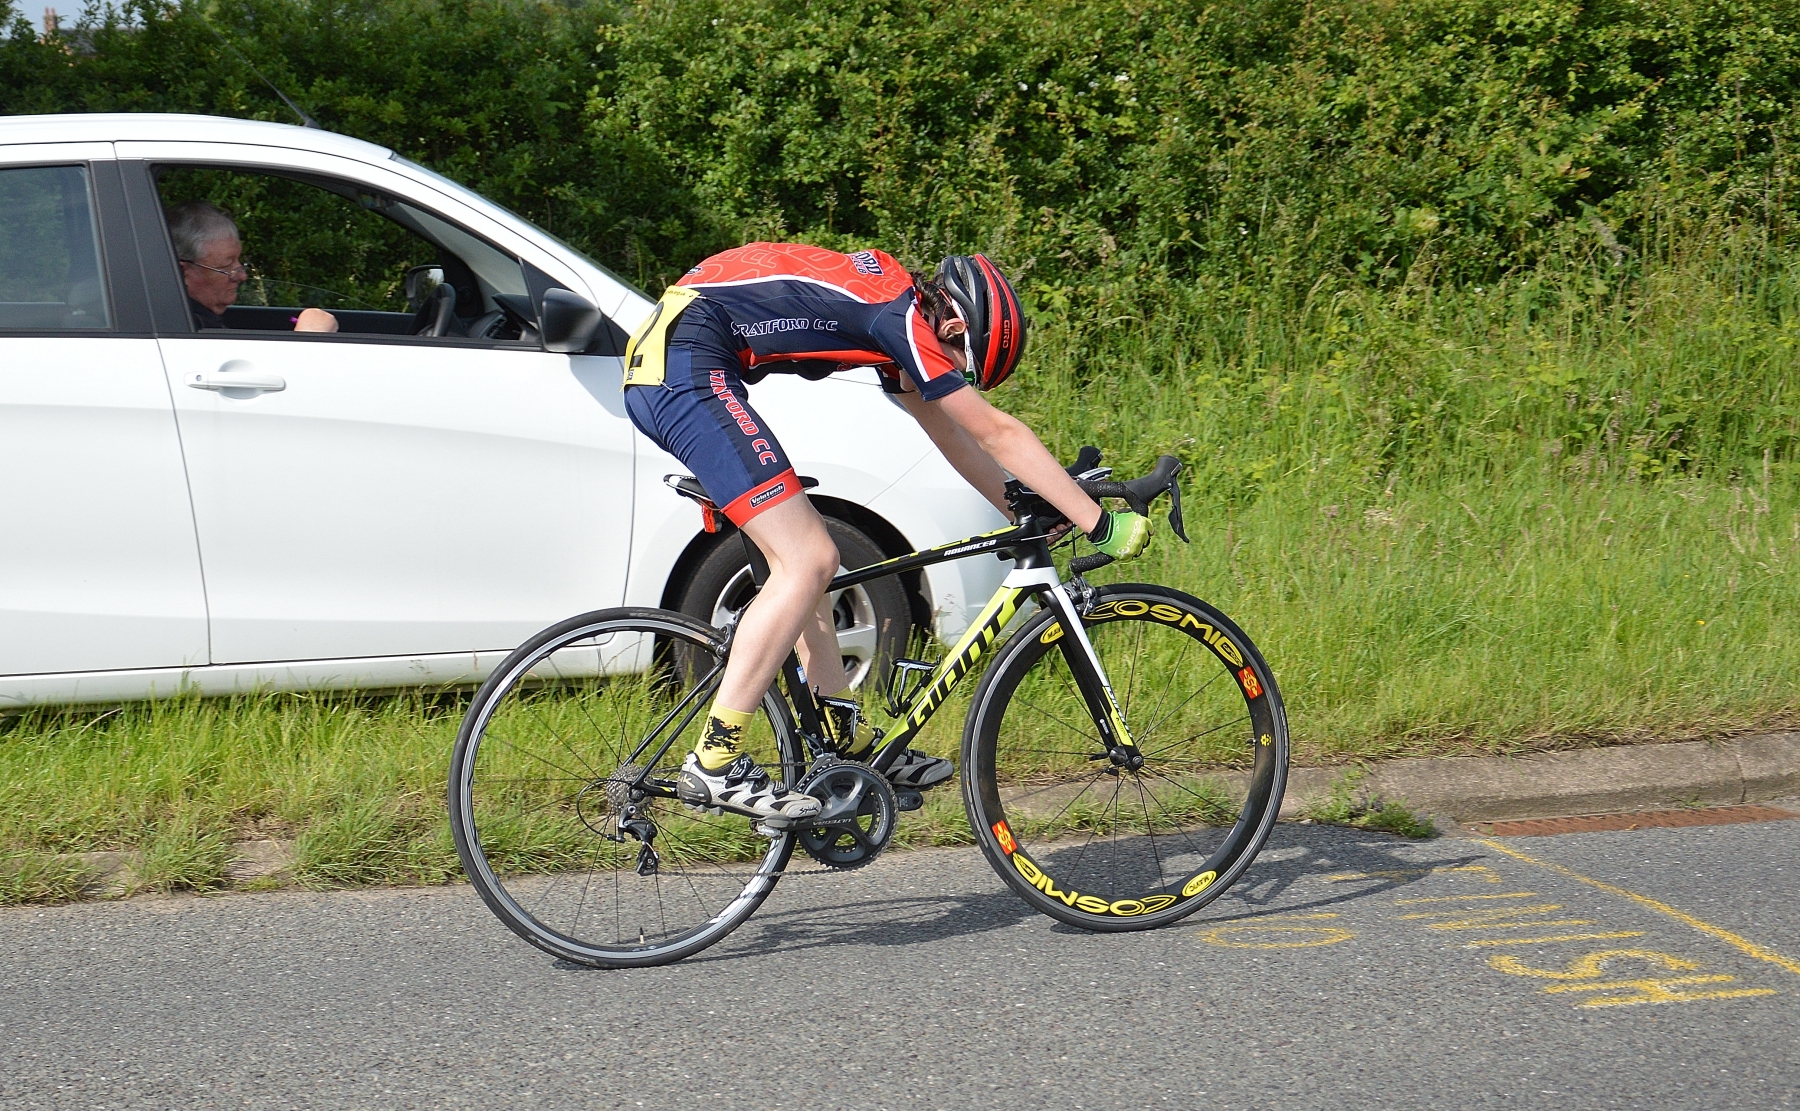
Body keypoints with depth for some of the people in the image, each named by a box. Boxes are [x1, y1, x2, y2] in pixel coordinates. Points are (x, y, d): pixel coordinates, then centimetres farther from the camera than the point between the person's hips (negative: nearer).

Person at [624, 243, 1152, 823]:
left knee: (799, 553, 14)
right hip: (686, 365, -11)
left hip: (658, 370, 11)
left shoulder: (891, 305, 18)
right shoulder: (902, 315, -10)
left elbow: (952, 437, 26)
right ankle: (713, 764, -12)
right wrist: (1100, 524, -5)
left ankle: (846, 746, 20)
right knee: (809, 560, -12)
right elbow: (999, 433, -9)